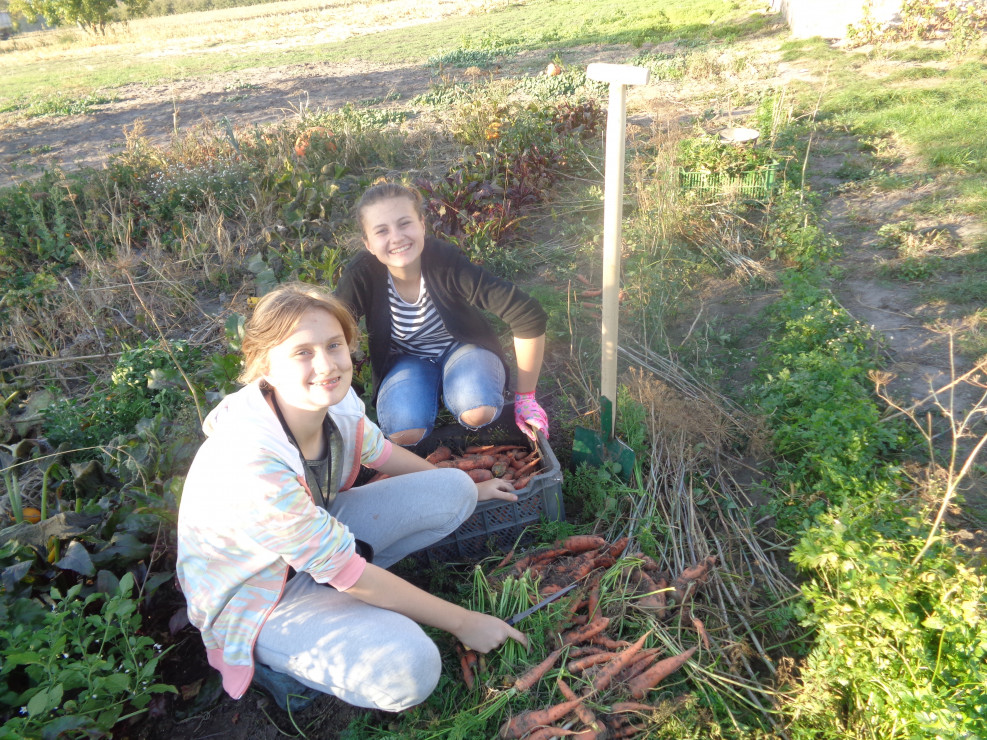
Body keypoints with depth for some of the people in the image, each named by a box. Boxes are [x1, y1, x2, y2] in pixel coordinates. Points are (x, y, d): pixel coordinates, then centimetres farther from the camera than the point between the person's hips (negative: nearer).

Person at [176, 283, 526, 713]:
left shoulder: (334, 401, -18)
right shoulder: (251, 467, -39)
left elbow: (380, 453, 5)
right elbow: (348, 573, -30)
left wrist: (468, 490, 17)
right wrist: (461, 623, -20)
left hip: (319, 529, 7)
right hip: (255, 597, -7)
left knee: (455, 490, -1)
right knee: (407, 668, -29)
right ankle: (273, 659, -2)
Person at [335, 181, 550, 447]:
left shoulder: (447, 263, -30)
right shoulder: (361, 276, -25)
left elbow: (529, 315, -29)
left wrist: (525, 397, -21)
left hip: (462, 347, -1)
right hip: (406, 359, 2)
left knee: (478, 412, -32)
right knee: (404, 432, -27)